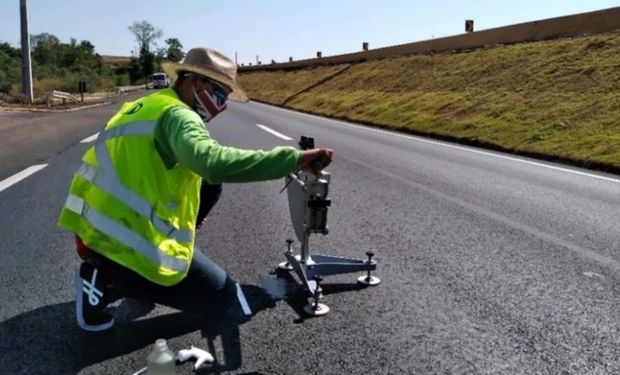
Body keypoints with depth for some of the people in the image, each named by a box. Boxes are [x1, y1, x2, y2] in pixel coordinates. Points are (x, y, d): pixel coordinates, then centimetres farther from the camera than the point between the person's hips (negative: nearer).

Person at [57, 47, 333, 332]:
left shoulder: (145, 105, 12)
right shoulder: (177, 115, -17)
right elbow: (214, 162, -38)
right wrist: (296, 158, -36)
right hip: (125, 241, -9)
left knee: (209, 183, 16)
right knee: (223, 298, 7)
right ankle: (108, 280, 0)